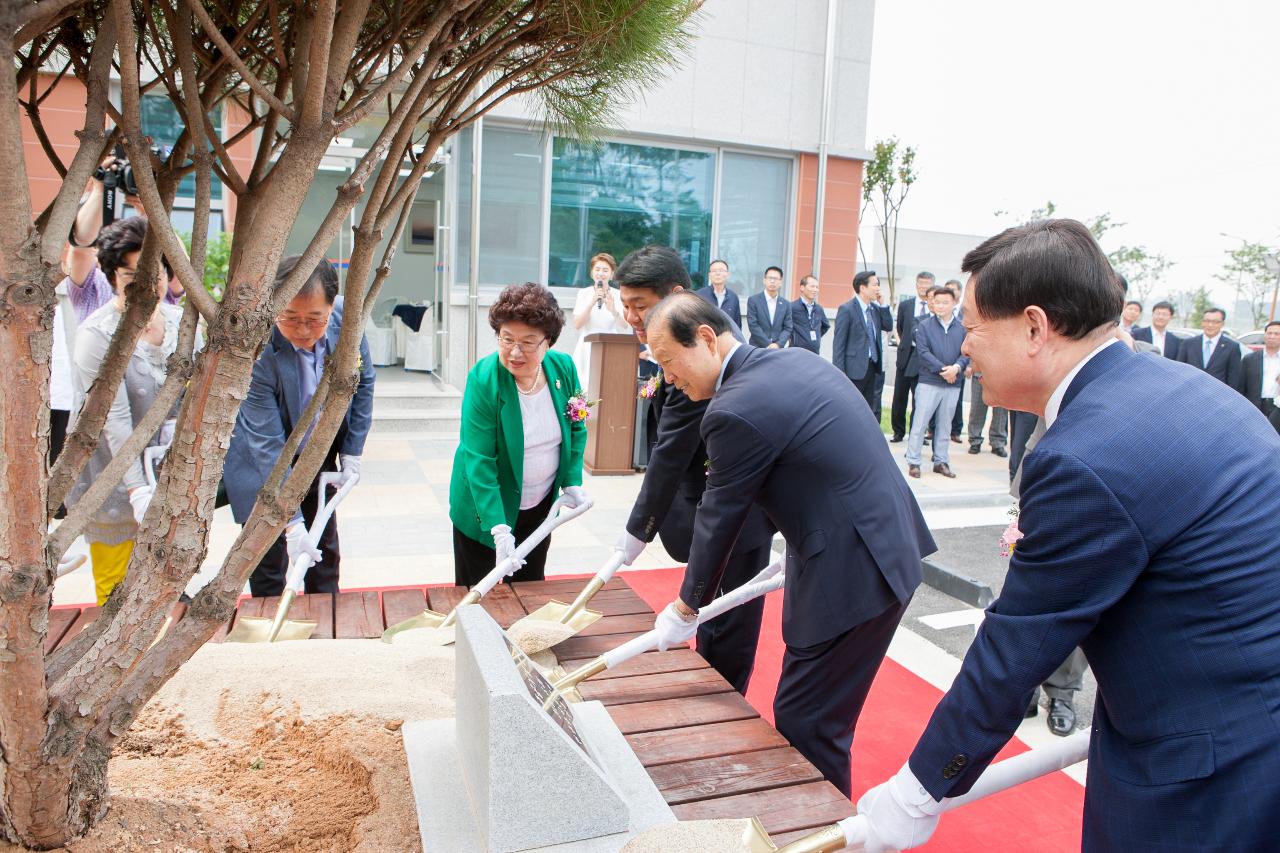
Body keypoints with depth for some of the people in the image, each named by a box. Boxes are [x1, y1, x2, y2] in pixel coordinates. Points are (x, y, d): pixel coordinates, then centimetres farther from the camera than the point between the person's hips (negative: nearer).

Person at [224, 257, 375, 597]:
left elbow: (364, 380, -1)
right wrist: (291, 522, -29)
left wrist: (353, 449, -3)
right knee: (269, 568, 3)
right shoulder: (257, 352, -31)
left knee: (325, 551, 18)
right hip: (263, 467, -4)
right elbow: (267, 445, -29)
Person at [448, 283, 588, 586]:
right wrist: (498, 527, -32)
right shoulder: (483, 379, -24)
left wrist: (573, 482, -7)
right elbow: (478, 460, -25)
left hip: (541, 505, 4)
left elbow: (576, 429, 4)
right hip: (486, 506, -4)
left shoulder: (564, 368, -11)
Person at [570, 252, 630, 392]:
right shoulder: (584, 293, 6)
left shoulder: (618, 295, 2)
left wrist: (613, 310, -22)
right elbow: (577, 324, -3)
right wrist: (592, 303, -17)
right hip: (586, 351, 1)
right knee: (583, 389, -6)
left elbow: (626, 328, -3)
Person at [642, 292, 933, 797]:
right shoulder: (796, 360, 7)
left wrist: (685, 608, 6)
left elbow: (719, 520, -10)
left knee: (804, 727, 4)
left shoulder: (735, 411, -21)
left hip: (851, 576, -10)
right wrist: (793, 555, 23)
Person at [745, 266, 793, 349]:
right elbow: (753, 325, -7)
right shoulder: (753, 300, 1)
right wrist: (769, 345, -12)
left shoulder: (785, 304, 11)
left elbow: (787, 328, 7)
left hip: (778, 350, 3)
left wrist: (778, 344, -12)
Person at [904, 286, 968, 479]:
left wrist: (957, 367, -18)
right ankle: (913, 462, 4)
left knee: (944, 425, 11)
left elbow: (967, 352, 2)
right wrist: (942, 369, -17)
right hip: (929, 382, -3)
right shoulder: (925, 326, -1)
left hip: (953, 385, 3)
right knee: (920, 423, -2)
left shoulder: (962, 328, 6)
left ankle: (941, 461, 20)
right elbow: (923, 352, -9)